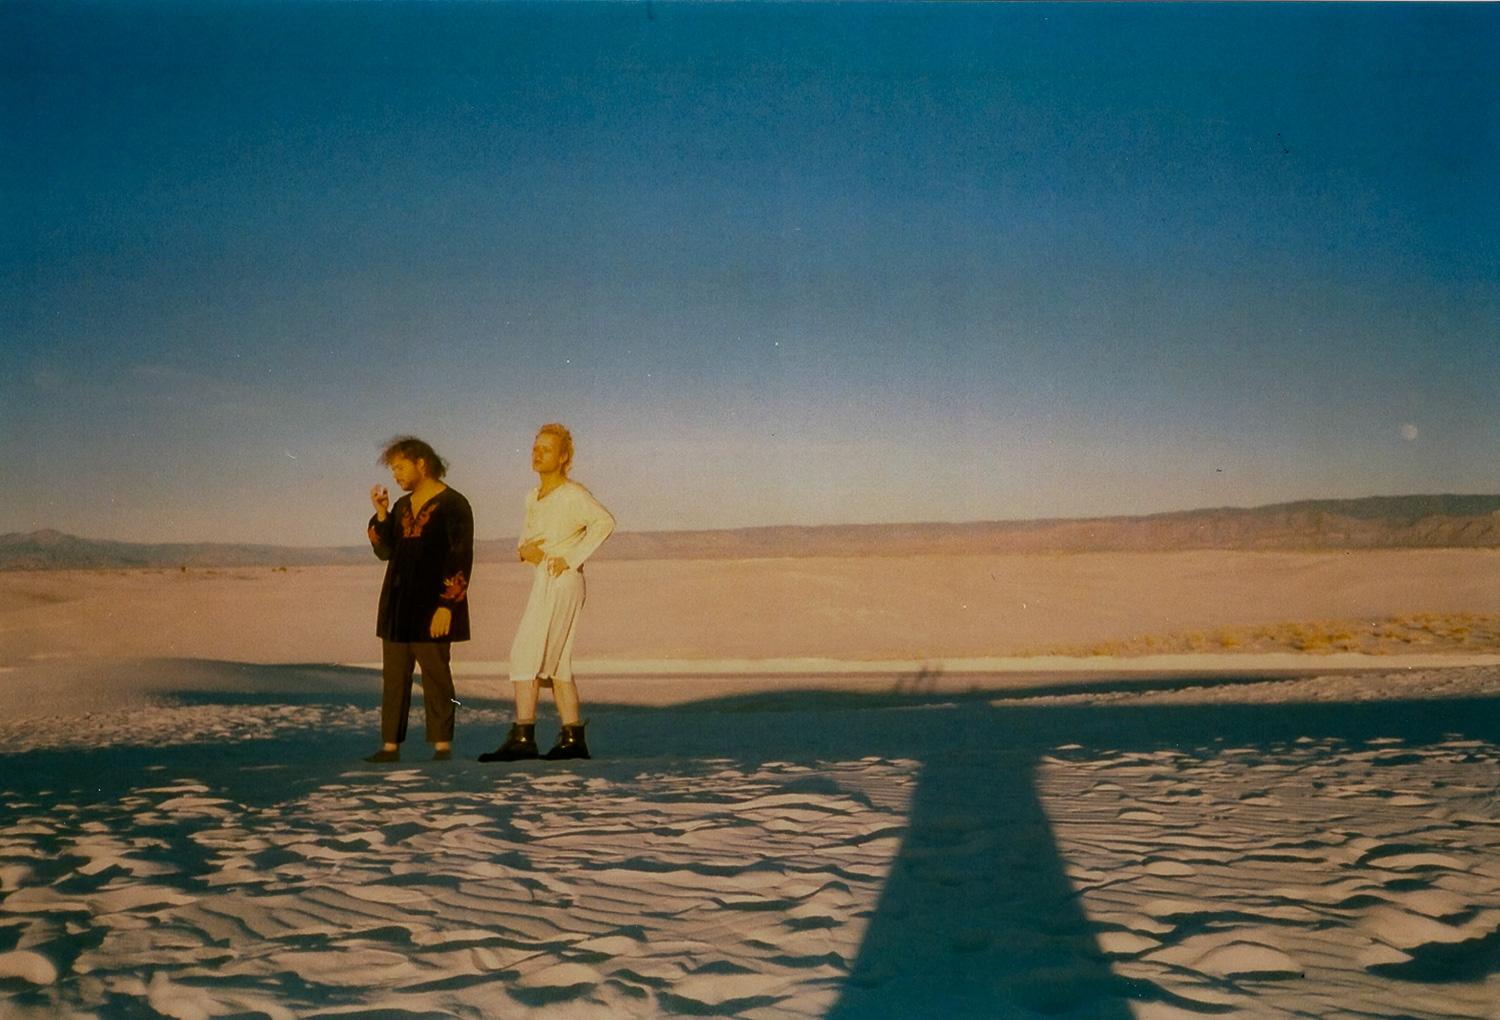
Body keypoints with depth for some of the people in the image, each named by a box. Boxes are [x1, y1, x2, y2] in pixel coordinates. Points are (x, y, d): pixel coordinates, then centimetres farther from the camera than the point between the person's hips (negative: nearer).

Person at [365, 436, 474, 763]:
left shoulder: (454, 505, -7)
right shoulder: (403, 506, 16)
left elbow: (461, 560, -12)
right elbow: (385, 551, 15)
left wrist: (447, 605, -18)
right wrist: (381, 514, 3)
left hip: (432, 603, -7)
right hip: (397, 602, 7)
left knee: (435, 673, -4)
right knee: (394, 674, 5)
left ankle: (443, 745, 3)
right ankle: (391, 745, 9)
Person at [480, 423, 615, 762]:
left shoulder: (574, 493, -10)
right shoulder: (534, 497, 16)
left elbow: (604, 521, -25)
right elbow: (527, 537, 20)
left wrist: (571, 558, -24)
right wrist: (524, 550, -4)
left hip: (562, 582, -9)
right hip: (543, 582, 9)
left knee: (526, 653, -12)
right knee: (554, 661, 10)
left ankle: (522, 736, -13)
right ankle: (573, 737, 14)